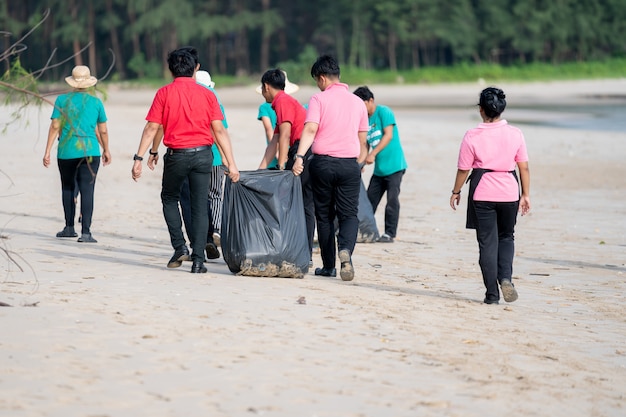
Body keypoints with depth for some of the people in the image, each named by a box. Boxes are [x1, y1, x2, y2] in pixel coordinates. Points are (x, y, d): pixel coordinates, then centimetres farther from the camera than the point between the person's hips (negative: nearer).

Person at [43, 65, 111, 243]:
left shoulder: (62, 100, 3)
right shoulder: (96, 102, 4)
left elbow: (55, 127, -2)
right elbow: (103, 131, 8)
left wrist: (47, 151, 0)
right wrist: (106, 150, 22)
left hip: (66, 151, 1)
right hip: (89, 151, -1)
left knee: (68, 188, 17)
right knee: (87, 190, -4)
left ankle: (69, 228, 21)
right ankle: (85, 232, -13)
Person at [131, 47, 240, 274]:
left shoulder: (164, 93, -2)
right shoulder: (206, 94, 1)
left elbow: (151, 128, -6)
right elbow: (219, 130, -3)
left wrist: (139, 157, -3)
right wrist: (231, 163, -2)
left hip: (176, 154, -1)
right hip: (203, 154, 1)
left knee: (169, 198, 22)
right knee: (200, 206, 5)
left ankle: (180, 247, 9)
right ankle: (198, 260, 0)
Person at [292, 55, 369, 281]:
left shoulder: (319, 99, -3)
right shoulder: (357, 102, 10)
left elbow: (310, 129, -17)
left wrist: (299, 156, -23)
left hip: (323, 162, -2)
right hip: (349, 164, 2)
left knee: (324, 215, 10)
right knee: (349, 213, 3)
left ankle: (329, 266, 13)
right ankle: (346, 249, -26)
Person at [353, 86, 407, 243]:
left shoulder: (384, 112, -8)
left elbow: (388, 135, -17)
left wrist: (373, 154, -22)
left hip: (394, 165, -7)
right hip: (379, 168, 7)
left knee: (392, 199, -6)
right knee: (370, 199, 6)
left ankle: (390, 233, -1)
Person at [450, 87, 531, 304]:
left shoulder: (473, 136, -8)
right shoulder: (515, 134, -3)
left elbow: (463, 169, -3)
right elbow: (524, 167, -1)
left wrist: (456, 191, 11)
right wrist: (526, 195, 8)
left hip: (482, 194, -2)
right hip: (509, 194, 2)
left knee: (487, 242, 6)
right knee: (506, 237, 20)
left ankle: (492, 293, 6)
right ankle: (505, 277, -4)